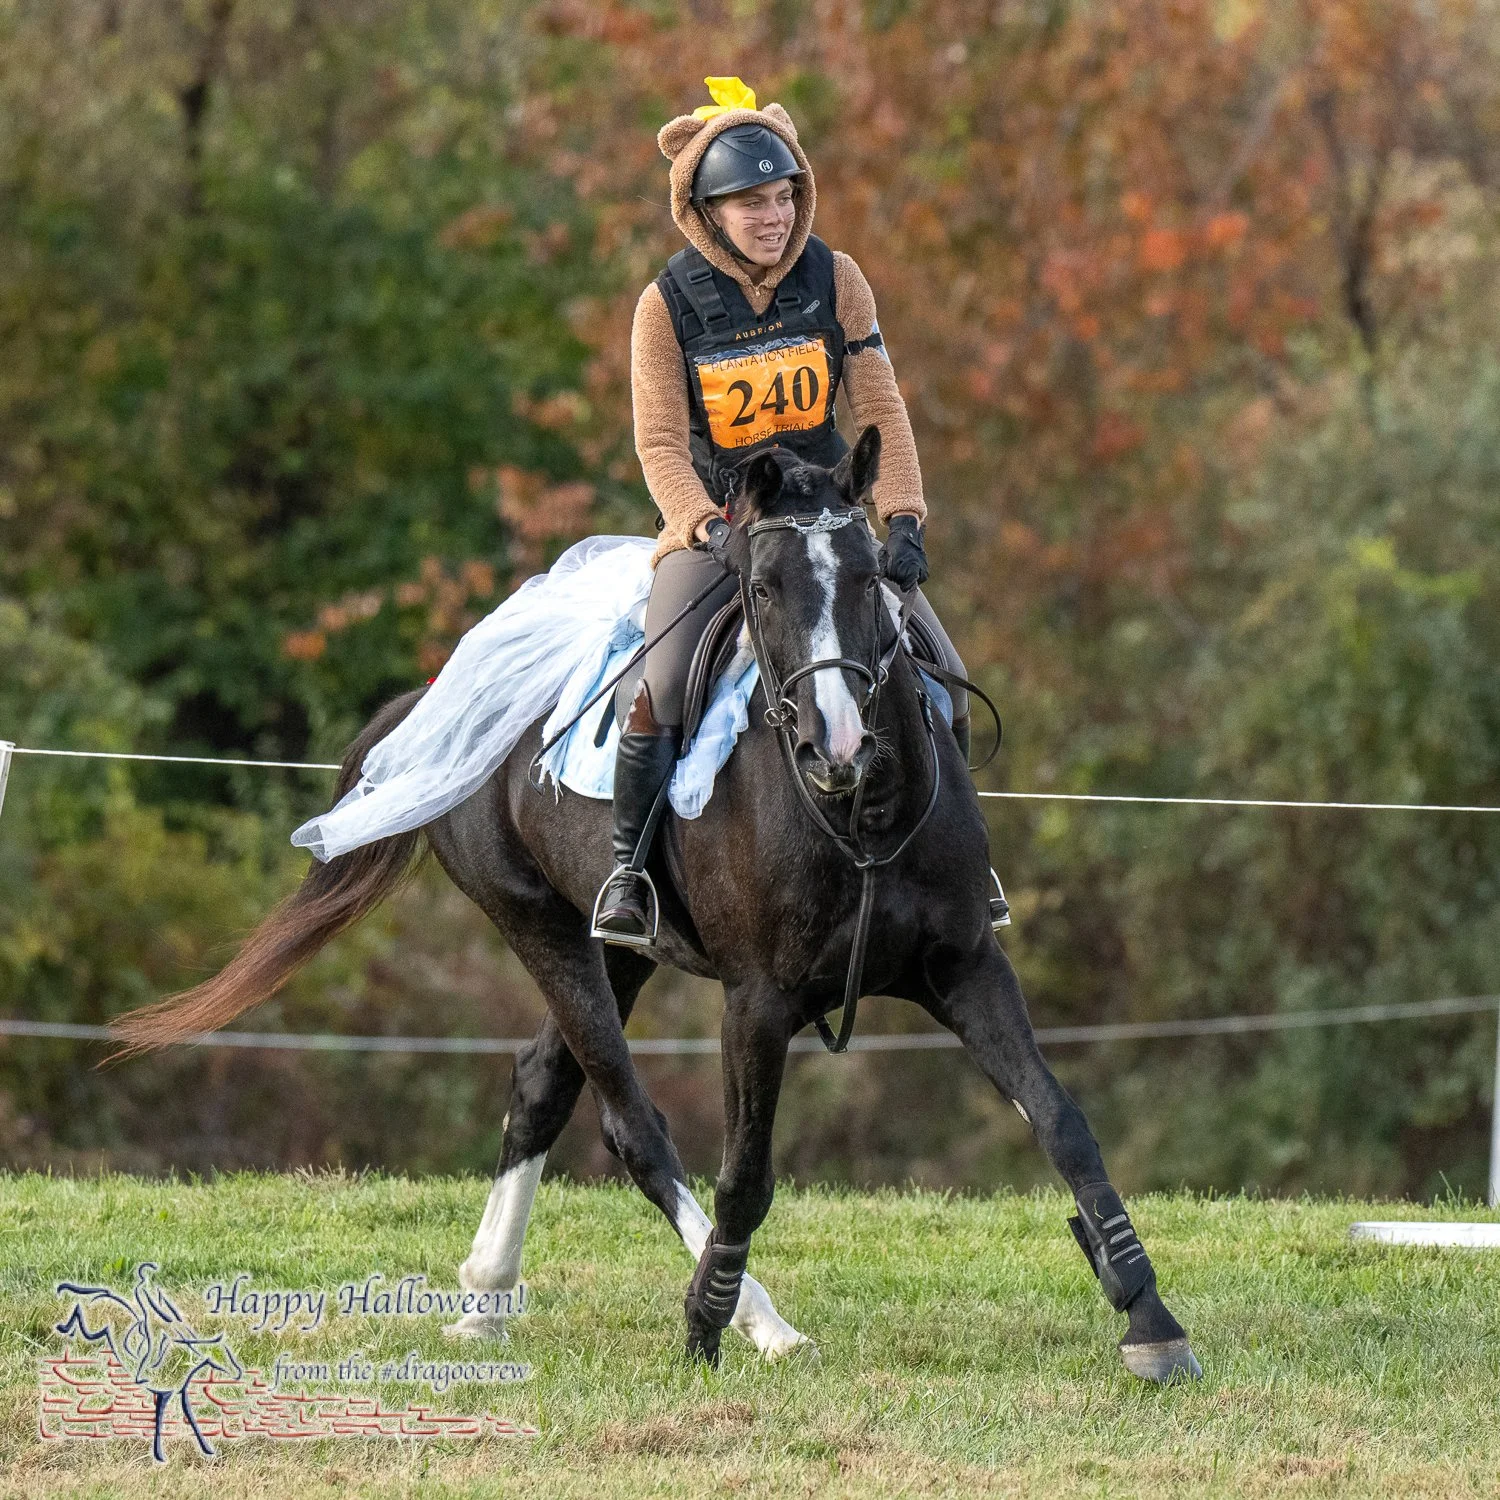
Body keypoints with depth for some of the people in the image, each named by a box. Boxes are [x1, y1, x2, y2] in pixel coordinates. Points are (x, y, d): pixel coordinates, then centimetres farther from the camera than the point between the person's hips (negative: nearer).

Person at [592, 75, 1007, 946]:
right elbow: (661, 444, -13)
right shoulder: (668, 306, -10)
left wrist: (904, 518, -17)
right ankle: (629, 870, -9)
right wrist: (711, 527, -30)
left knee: (943, 679, -8)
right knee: (660, 693, -25)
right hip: (711, 521, -2)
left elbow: (881, 410, -4)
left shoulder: (835, 280, -5)